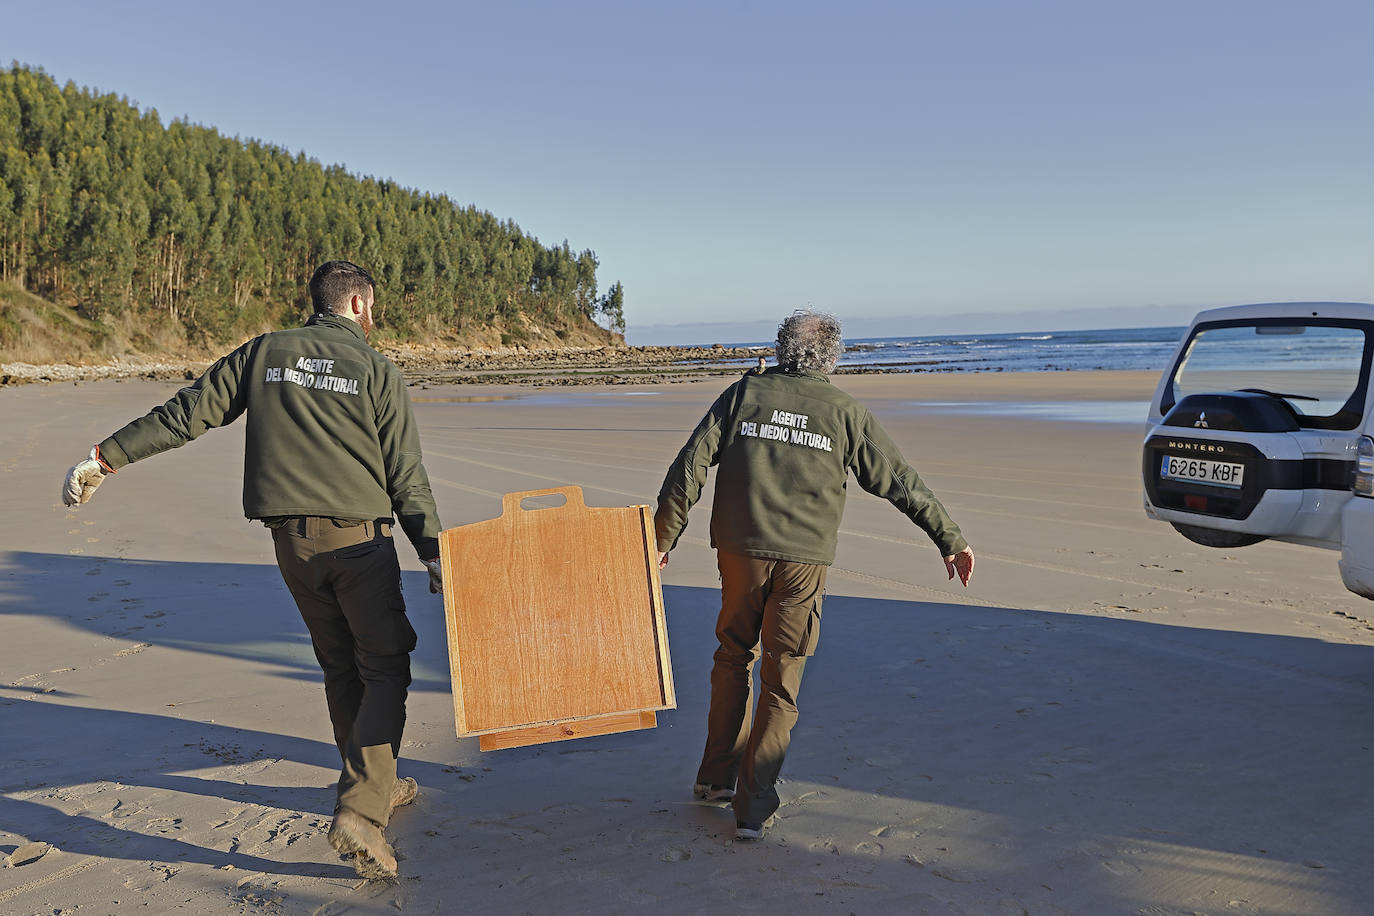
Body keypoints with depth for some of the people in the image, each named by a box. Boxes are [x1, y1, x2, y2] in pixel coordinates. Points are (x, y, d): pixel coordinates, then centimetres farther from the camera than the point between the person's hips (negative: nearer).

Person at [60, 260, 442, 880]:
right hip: (360, 535, -4)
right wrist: (432, 552, -1)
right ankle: (359, 808, -14)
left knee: (340, 669, 17)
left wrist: (104, 457, 12)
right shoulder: (377, 369, -2)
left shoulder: (265, 352, 8)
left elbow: (188, 412, 5)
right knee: (385, 669, 1)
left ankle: (376, 786, 29)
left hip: (291, 538, 5)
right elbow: (406, 475, -4)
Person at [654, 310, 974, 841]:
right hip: (803, 558, -1)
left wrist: (662, 539, 5)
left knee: (734, 657, 22)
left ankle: (717, 775, 30)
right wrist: (950, 539, 14)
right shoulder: (844, 412, 5)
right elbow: (900, 482, 6)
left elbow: (690, 466, -1)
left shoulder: (745, 393, 6)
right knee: (781, 684, 8)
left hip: (740, 548, 1)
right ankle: (752, 807, 9)